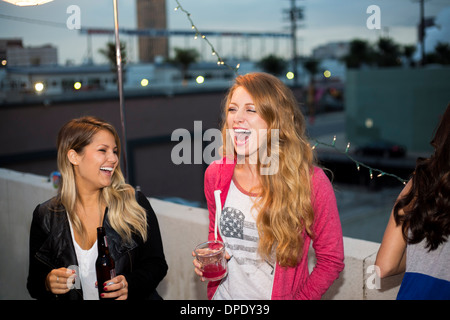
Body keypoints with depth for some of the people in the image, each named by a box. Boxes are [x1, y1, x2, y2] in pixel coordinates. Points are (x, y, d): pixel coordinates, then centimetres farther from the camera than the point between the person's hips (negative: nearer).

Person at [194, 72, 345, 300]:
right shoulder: (215, 175, -8)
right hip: (224, 294, 3)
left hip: (280, 295, -3)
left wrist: (299, 298, -16)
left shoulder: (310, 182, -19)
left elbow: (331, 260, -10)